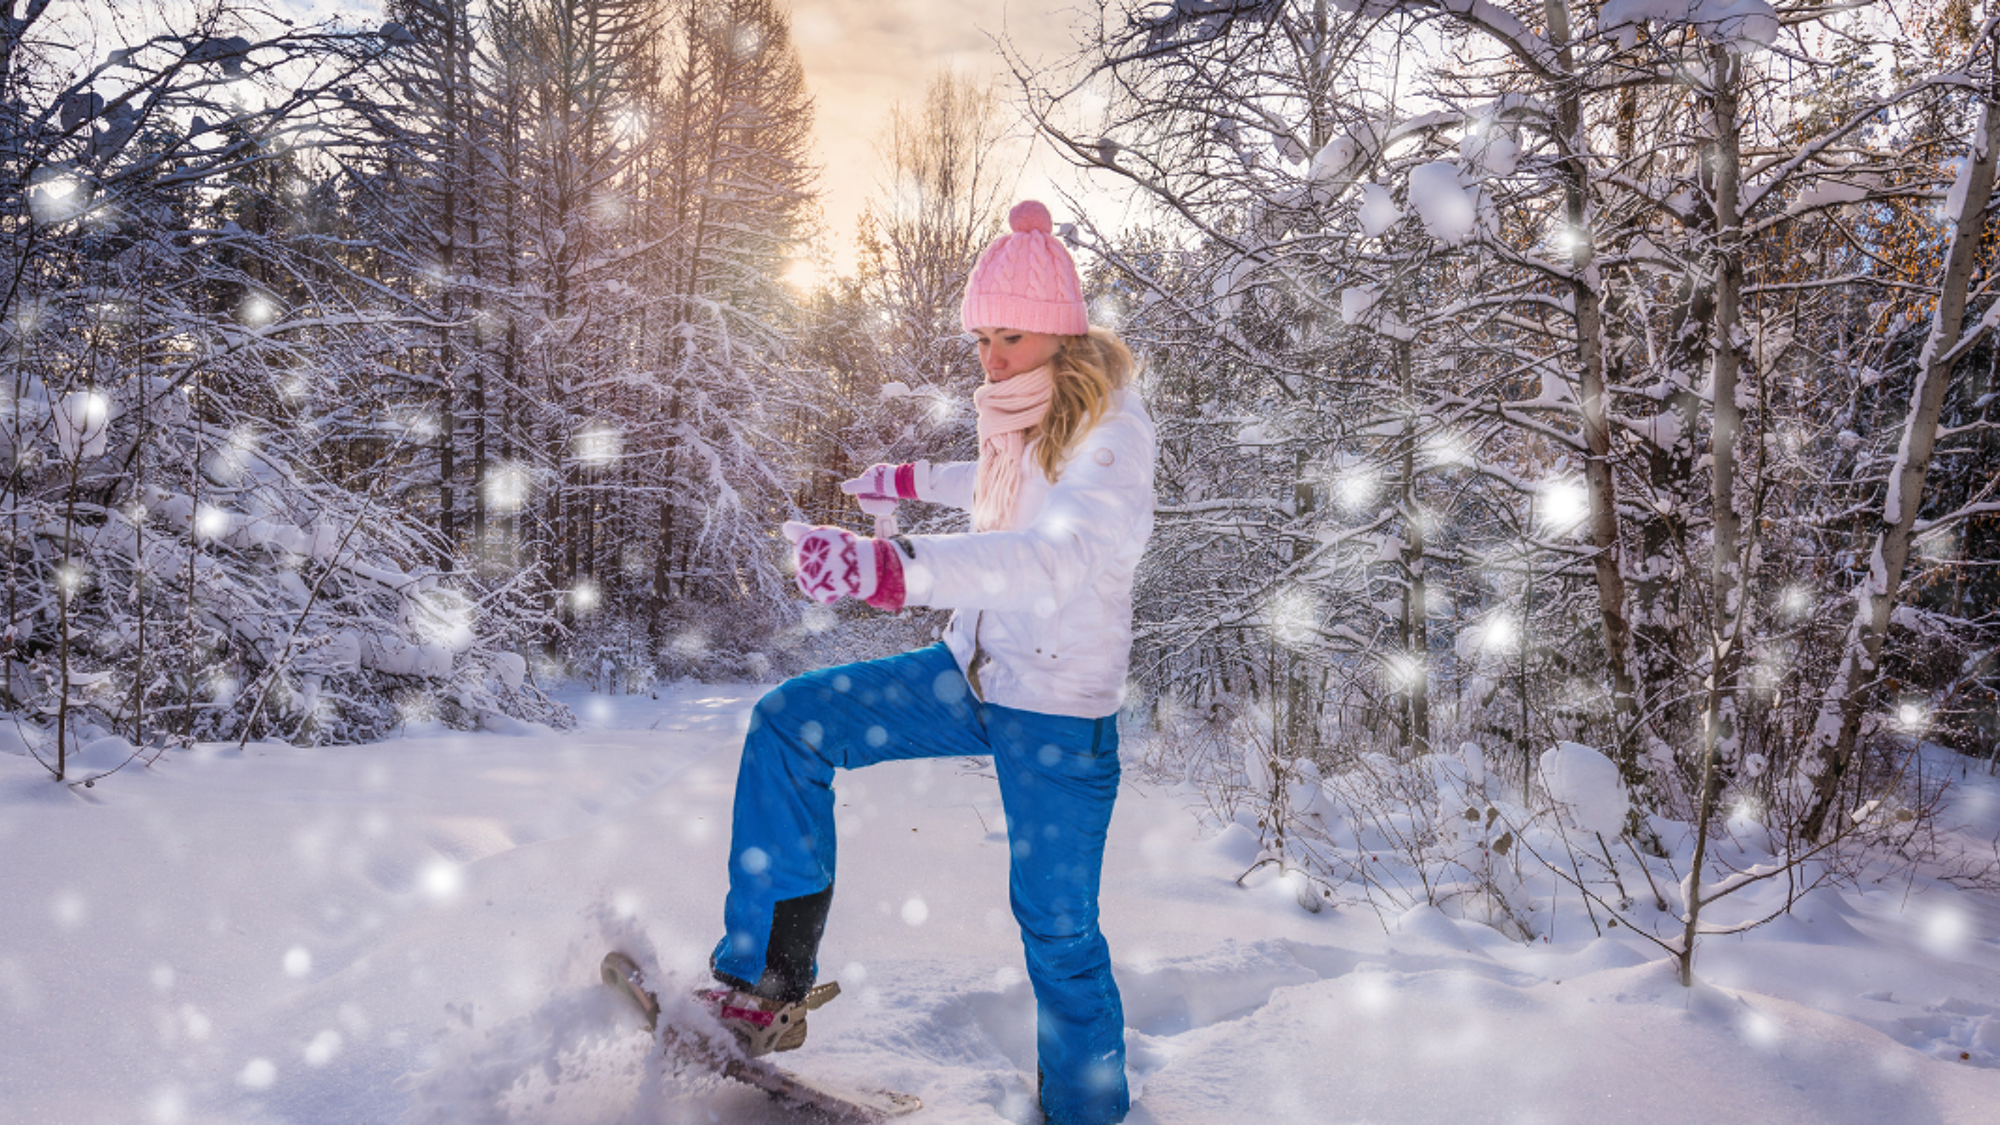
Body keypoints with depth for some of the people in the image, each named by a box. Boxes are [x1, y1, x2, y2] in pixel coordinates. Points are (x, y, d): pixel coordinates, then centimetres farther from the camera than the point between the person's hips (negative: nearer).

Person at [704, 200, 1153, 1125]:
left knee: (1059, 933, 3)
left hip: (1061, 713, -7)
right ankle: (769, 985, -1)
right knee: (789, 724, -3)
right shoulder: (1027, 415, 3)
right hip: (973, 674, 8)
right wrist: (912, 481, 41)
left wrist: (891, 571, -56)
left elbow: (1062, 552, -42)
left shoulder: (1111, 431, -21)